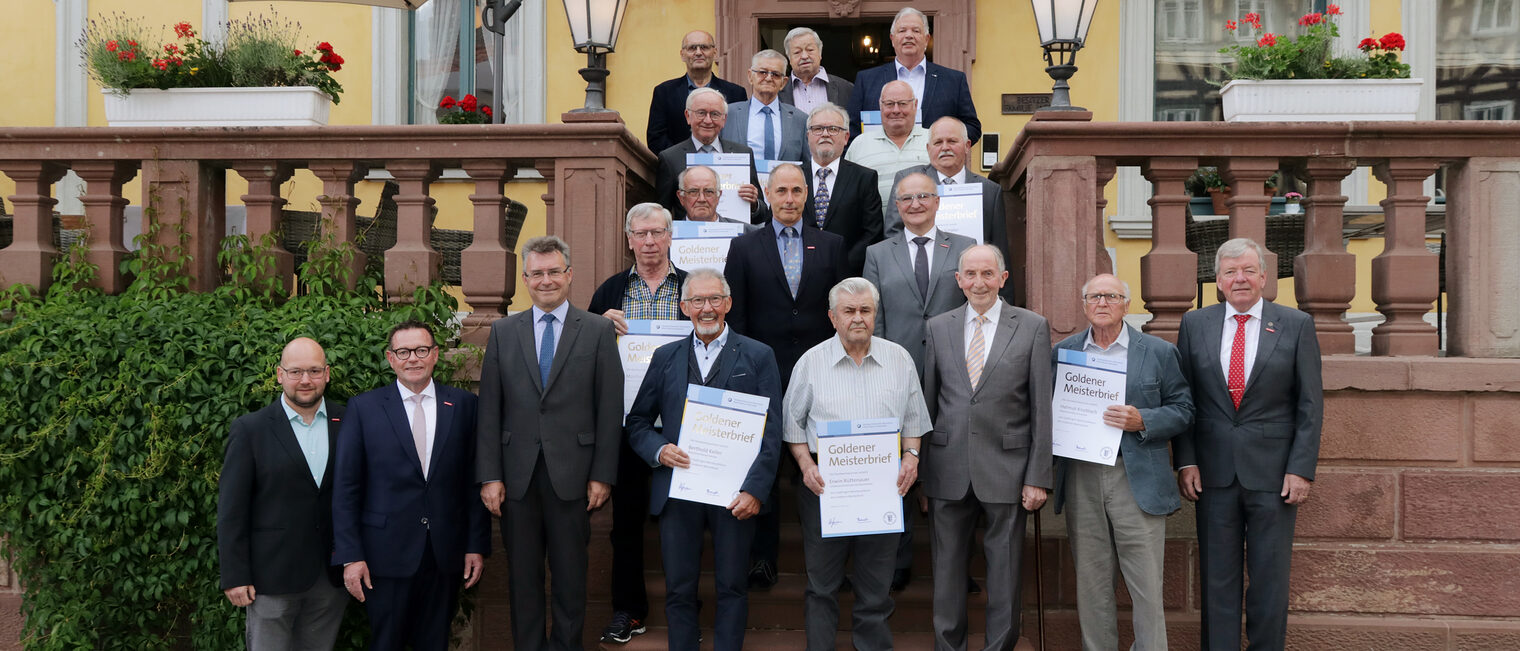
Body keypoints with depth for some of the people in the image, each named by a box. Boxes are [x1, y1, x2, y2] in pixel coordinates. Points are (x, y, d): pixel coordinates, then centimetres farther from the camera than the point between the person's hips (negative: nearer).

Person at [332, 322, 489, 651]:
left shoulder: (463, 405, 4)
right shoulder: (363, 408, 0)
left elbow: (474, 481, 4)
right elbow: (345, 488, -1)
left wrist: (478, 545, 1)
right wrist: (350, 555, -7)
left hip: (447, 555, 2)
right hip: (387, 555, -1)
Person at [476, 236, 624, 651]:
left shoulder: (599, 331, 2)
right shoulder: (503, 332, 7)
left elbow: (610, 409, -1)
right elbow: (489, 409, 4)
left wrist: (602, 475, -5)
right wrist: (490, 475, -2)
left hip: (572, 474, -2)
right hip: (517, 475, 2)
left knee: (571, 578, 8)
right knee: (522, 578, 10)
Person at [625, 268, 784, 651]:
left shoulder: (758, 357, 3)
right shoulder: (665, 358, 11)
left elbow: (771, 431, -2)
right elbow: (637, 422, 15)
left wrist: (754, 489, -12)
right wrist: (658, 450, -7)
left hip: (734, 494, -2)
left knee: (732, 588, 5)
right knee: (678, 590, 7)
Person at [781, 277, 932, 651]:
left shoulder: (898, 359, 6)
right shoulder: (811, 362, 2)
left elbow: (913, 419, 13)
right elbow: (793, 424, 6)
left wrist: (911, 456, -2)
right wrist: (806, 465, -7)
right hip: (824, 483, -1)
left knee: (876, 582, 7)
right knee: (821, 582, 7)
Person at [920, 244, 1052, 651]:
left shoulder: (1032, 327, 2)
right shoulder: (938, 328, 8)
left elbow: (1041, 408, -1)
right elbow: (927, 403, 10)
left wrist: (1037, 477, -5)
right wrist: (919, 470, 6)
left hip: (1006, 469, -2)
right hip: (948, 472, 2)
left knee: (1005, 574, 6)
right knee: (946, 571, 10)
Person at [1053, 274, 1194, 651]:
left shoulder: (1159, 352, 5)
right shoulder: (1063, 351, 11)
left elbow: (1183, 411, 3)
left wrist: (1142, 421, -13)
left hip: (1136, 479, -2)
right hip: (1081, 479, 2)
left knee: (1146, 584, -3)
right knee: (1091, 582, 10)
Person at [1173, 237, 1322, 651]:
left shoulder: (1296, 326, 2)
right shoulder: (1195, 325, 6)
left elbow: (1311, 405, 1)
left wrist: (1302, 468, -6)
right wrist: (1186, 461, -2)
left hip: (1273, 473, -1)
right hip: (1214, 473, 1)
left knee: (1270, 578, 7)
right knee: (1218, 577, 7)